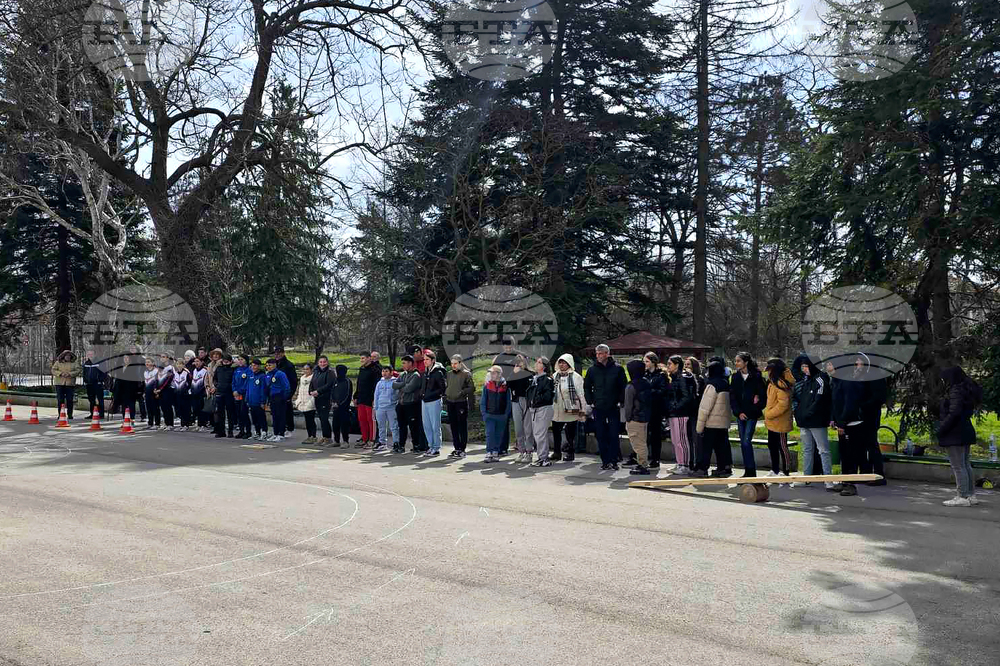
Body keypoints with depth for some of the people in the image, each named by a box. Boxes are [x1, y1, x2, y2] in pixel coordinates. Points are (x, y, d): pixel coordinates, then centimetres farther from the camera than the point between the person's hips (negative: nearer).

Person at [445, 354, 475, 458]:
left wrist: (462, 392, -19)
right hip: (450, 403, 6)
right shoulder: (449, 373, 14)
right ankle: (456, 448, 17)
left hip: (461, 403, -6)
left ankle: (462, 450, 3)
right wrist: (445, 400, 13)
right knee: (453, 426, 9)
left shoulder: (466, 374, -4)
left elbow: (471, 388, -8)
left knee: (462, 426, -2)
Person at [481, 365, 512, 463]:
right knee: (490, 434, -9)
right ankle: (489, 453, -9)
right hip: (490, 415, -1)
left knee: (498, 435, 7)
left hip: (501, 415, 1)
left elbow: (508, 402, 6)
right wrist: (484, 413, -1)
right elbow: (483, 401, 7)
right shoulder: (487, 386, 4)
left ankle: (495, 453, 15)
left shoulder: (505, 387, 2)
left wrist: (506, 414, -1)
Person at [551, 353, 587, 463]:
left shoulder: (576, 377, -5)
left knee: (570, 434, 3)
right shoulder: (555, 376, 10)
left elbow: (581, 395, -5)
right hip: (557, 411, 5)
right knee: (556, 432, 11)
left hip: (571, 411, -5)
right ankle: (557, 452, 23)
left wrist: (583, 412, -8)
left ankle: (570, 453, 16)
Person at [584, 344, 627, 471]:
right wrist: (590, 402, 7)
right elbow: (586, 387, 15)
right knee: (601, 436, 4)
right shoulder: (592, 370, 6)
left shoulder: (617, 369, 0)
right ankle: (605, 461, 10)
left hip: (614, 408, -2)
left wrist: (620, 402, -3)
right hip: (598, 408, 2)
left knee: (614, 435, -1)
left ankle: (613, 461, 5)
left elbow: (623, 387, 4)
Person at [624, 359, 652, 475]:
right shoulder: (647, 384, 8)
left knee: (638, 443, -3)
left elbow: (628, 405, -14)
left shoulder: (631, 387, -16)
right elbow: (650, 402, 13)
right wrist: (648, 415, 18)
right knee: (642, 442, 17)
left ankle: (643, 465, -1)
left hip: (635, 419, -8)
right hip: (646, 418, 8)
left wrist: (627, 419, -6)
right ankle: (643, 464, 23)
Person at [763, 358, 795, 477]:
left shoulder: (780, 384, -20)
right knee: (772, 446, 19)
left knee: (782, 447, 0)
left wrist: (769, 414, -17)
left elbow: (783, 404, -24)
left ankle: (785, 472, 10)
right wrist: (767, 415, 11)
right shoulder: (772, 383, 10)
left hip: (780, 422, -10)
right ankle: (775, 470, 31)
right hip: (772, 422, 10)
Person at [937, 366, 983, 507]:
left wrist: (940, 429, -18)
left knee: (958, 466, -5)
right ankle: (971, 495, 22)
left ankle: (963, 497, -3)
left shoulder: (956, 391, -16)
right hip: (966, 432, 10)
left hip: (955, 434, -10)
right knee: (965, 465, 16)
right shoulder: (967, 390, 14)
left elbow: (954, 413, -24)